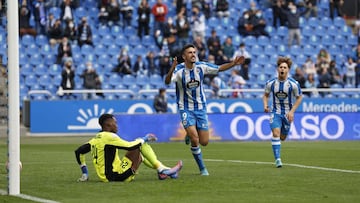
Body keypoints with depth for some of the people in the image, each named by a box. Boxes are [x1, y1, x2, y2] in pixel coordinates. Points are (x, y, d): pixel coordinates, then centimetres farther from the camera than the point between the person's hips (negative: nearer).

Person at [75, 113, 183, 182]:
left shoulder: (96, 139, 13)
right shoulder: (109, 137, -15)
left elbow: (79, 151, 16)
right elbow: (130, 146, -19)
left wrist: (84, 172, 19)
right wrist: (144, 139, -3)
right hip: (116, 176, -9)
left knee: (139, 154, 27)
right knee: (140, 145, -4)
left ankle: (163, 170, 24)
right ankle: (162, 170, 0)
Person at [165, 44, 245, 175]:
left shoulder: (201, 67, -6)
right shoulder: (179, 70, -17)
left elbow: (219, 68, 6)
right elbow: (167, 82, -34)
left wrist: (233, 63, -9)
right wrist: (172, 69, -53)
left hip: (200, 108, 4)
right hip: (185, 109, -3)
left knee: (204, 142, 1)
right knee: (194, 139, -18)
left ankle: (190, 135, 36)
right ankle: (202, 168, 0)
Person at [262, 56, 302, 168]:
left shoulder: (293, 84, -13)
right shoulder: (270, 83, -9)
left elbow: (299, 97, -1)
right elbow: (266, 95, 9)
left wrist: (292, 111, -10)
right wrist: (265, 105, -11)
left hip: (287, 113, 0)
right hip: (275, 112, 0)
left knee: (282, 138, 9)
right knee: (276, 133, -21)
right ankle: (277, 159, -18)